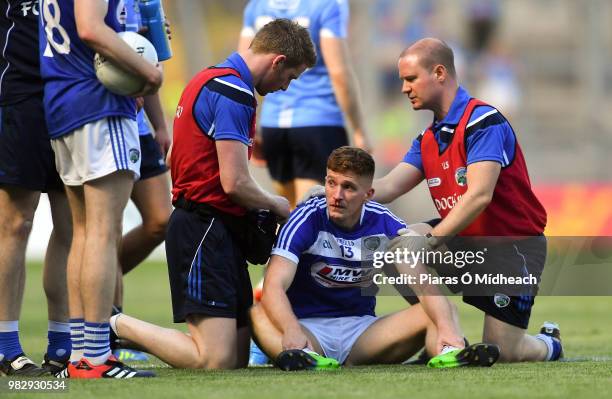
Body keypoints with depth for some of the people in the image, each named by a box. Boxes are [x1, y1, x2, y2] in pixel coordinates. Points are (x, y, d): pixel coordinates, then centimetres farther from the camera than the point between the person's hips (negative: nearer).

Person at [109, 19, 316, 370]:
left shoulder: (211, 80, 18)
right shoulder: (234, 93, -15)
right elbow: (235, 183, -19)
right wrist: (277, 205, 1)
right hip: (206, 230, -11)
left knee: (239, 356, 6)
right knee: (217, 360, -19)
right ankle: (116, 327, -5)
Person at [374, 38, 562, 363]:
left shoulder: (484, 121, -17)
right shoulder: (429, 139, 10)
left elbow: (478, 196, -27)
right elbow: (387, 188, -1)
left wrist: (430, 240, -34)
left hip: (513, 246, -7)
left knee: (501, 352, -11)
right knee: (397, 244, -17)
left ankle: (549, 344, 26)